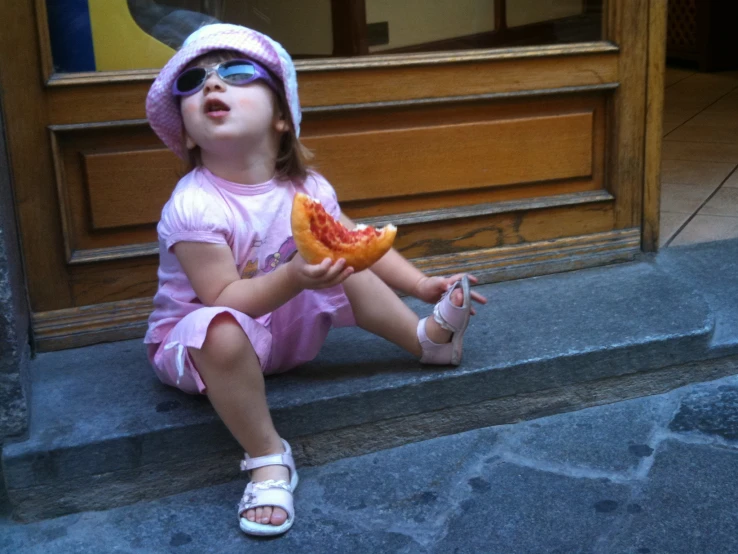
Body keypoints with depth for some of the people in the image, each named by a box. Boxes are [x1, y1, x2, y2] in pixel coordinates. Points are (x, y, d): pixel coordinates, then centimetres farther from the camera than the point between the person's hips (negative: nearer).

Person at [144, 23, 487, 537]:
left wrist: (423, 285, -6)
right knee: (223, 331, -38)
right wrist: (294, 277, -44)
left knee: (346, 272, -6)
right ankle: (267, 457, -23)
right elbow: (224, 300, -31)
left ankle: (428, 337, 10)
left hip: (282, 326, 6)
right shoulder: (194, 208, -29)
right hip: (194, 340, -5)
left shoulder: (307, 189, -11)